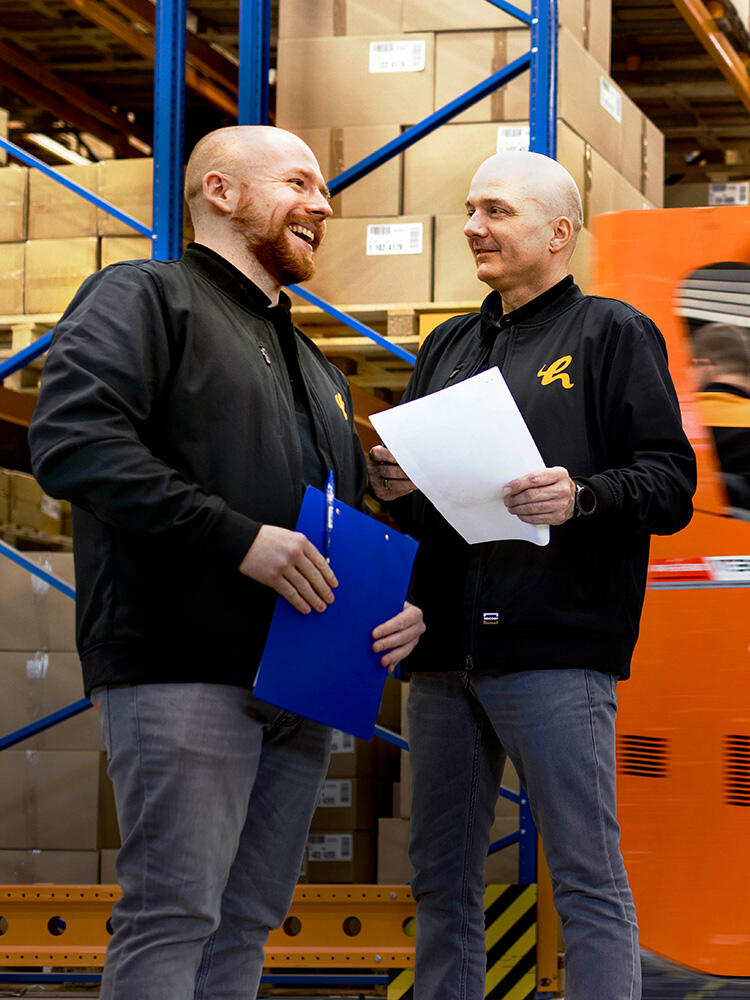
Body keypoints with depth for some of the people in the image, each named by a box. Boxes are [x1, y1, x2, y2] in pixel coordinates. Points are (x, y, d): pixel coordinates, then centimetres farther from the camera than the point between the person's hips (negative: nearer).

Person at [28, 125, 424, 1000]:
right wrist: (238, 538, -21)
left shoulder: (314, 369, 27)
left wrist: (398, 602, 8)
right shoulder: (146, 297, 0)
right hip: (186, 670, -8)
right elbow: (72, 439, -17)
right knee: (173, 919, -13)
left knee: (246, 925, 7)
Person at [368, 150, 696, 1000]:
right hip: (444, 648, 7)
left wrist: (582, 497, -21)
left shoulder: (611, 333, 4)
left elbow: (671, 482, -4)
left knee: (587, 883, -6)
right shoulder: (448, 346, 22)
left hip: (555, 650, -6)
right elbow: (410, 472, 27)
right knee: (442, 887, 9)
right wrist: (392, 487, 4)